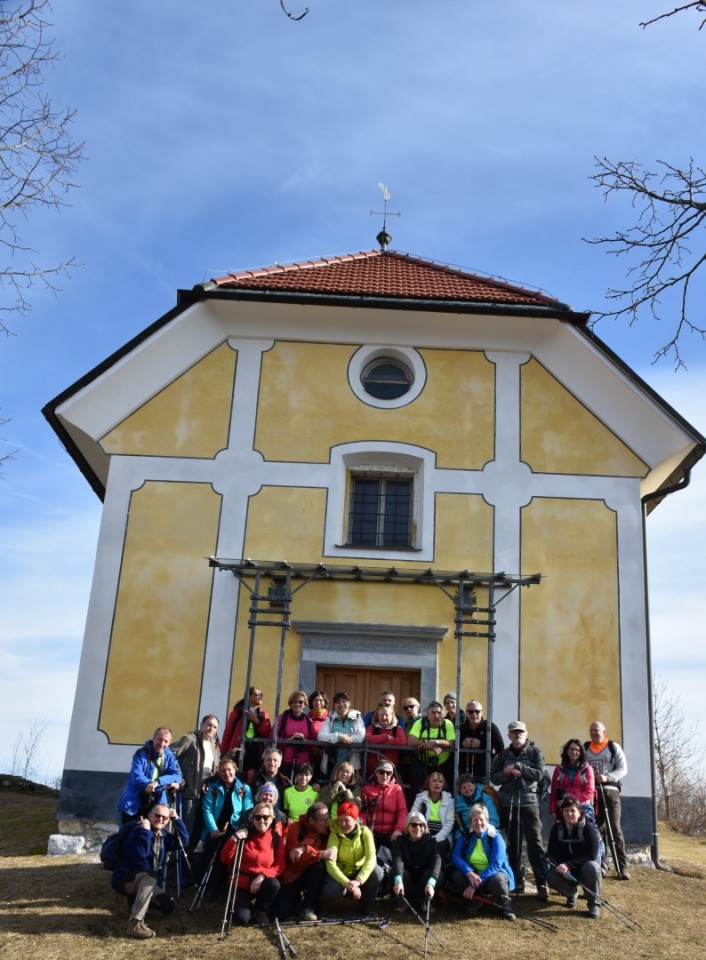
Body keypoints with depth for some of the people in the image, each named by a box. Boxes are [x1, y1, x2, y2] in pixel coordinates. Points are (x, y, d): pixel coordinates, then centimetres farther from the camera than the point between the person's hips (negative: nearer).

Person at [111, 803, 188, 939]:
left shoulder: (162, 835, 7)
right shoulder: (137, 830, -18)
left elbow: (183, 841, 4)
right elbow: (140, 854, -34)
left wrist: (177, 819, -4)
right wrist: (145, 831, -34)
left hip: (145, 882, 8)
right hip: (125, 879, -8)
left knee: (167, 905, -4)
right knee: (150, 876, -38)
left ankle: (137, 900, 18)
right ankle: (135, 924, -37)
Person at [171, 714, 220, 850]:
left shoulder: (214, 745, 18)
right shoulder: (190, 739, -5)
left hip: (205, 793, 7)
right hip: (190, 791, -7)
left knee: (198, 830, 11)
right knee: (187, 829, -6)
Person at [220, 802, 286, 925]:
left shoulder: (276, 838, -5)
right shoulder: (244, 834, -9)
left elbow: (280, 866, -6)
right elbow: (225, 860, -12)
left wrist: (262, 876, -23)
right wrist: (234, 839, -27)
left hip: (262, 882, 2)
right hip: (241, 882, -2)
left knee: (274, 885, -32)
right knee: (242, 918, -24)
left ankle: (261, 910, 0)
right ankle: (247, 904, 14)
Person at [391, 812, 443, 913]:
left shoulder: (430, 841, -14)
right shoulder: (400, 840, -13)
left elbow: (436, 861, -31)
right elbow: (397, 860, -32)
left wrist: (430, 883, -50)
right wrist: (398, 881, -52)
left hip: (424, 878, 0)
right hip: (407, 878, 0)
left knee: (438, 872, -30)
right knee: (400, 872, -31)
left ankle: (426, 902, -9)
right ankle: (401, 902, -11)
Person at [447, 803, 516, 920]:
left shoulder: (496, 837, -13)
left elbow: (496, 864, -21)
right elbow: (455, 856, -12)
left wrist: (475, 884, -28)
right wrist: (469, 872, -33)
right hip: (472, 875, 3)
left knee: (497, 880, -38)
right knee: (456, 876, -28)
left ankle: (505, 902, -4)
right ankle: (474, 900, -2)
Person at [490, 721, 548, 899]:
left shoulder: (534, 751, 5)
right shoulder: (503, 755, 10)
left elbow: (539, 774, -6)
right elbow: (494, 778, 6)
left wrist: (518, 766, -13)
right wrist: (507, 772, -13)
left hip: (529, 801, -2)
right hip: (508, 803, 3)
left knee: (534, 842, -8)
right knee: (513, 843, 7)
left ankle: (542, 883, -7)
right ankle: (517, 880, 16)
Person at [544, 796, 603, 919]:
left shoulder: (588, 828, -18)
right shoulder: (557, 828, -7)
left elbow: (592, 856, -22)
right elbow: (551, 853, -6)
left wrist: (569, 865, -29)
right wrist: (562, 867, -26)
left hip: (584, 867, -3)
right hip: (565, 868, 3)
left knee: (592, 867, -37)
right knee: (551, 877, -28)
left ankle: (594, 904, -14)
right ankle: (571, 892, 8)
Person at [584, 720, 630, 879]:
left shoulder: (614, 747, 5)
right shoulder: (585, 747, 14)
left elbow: (623, 769, -2)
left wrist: (607, 777, -17)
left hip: (610, 791, -3)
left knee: (615, 830, -7)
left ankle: (622, 867, -6)